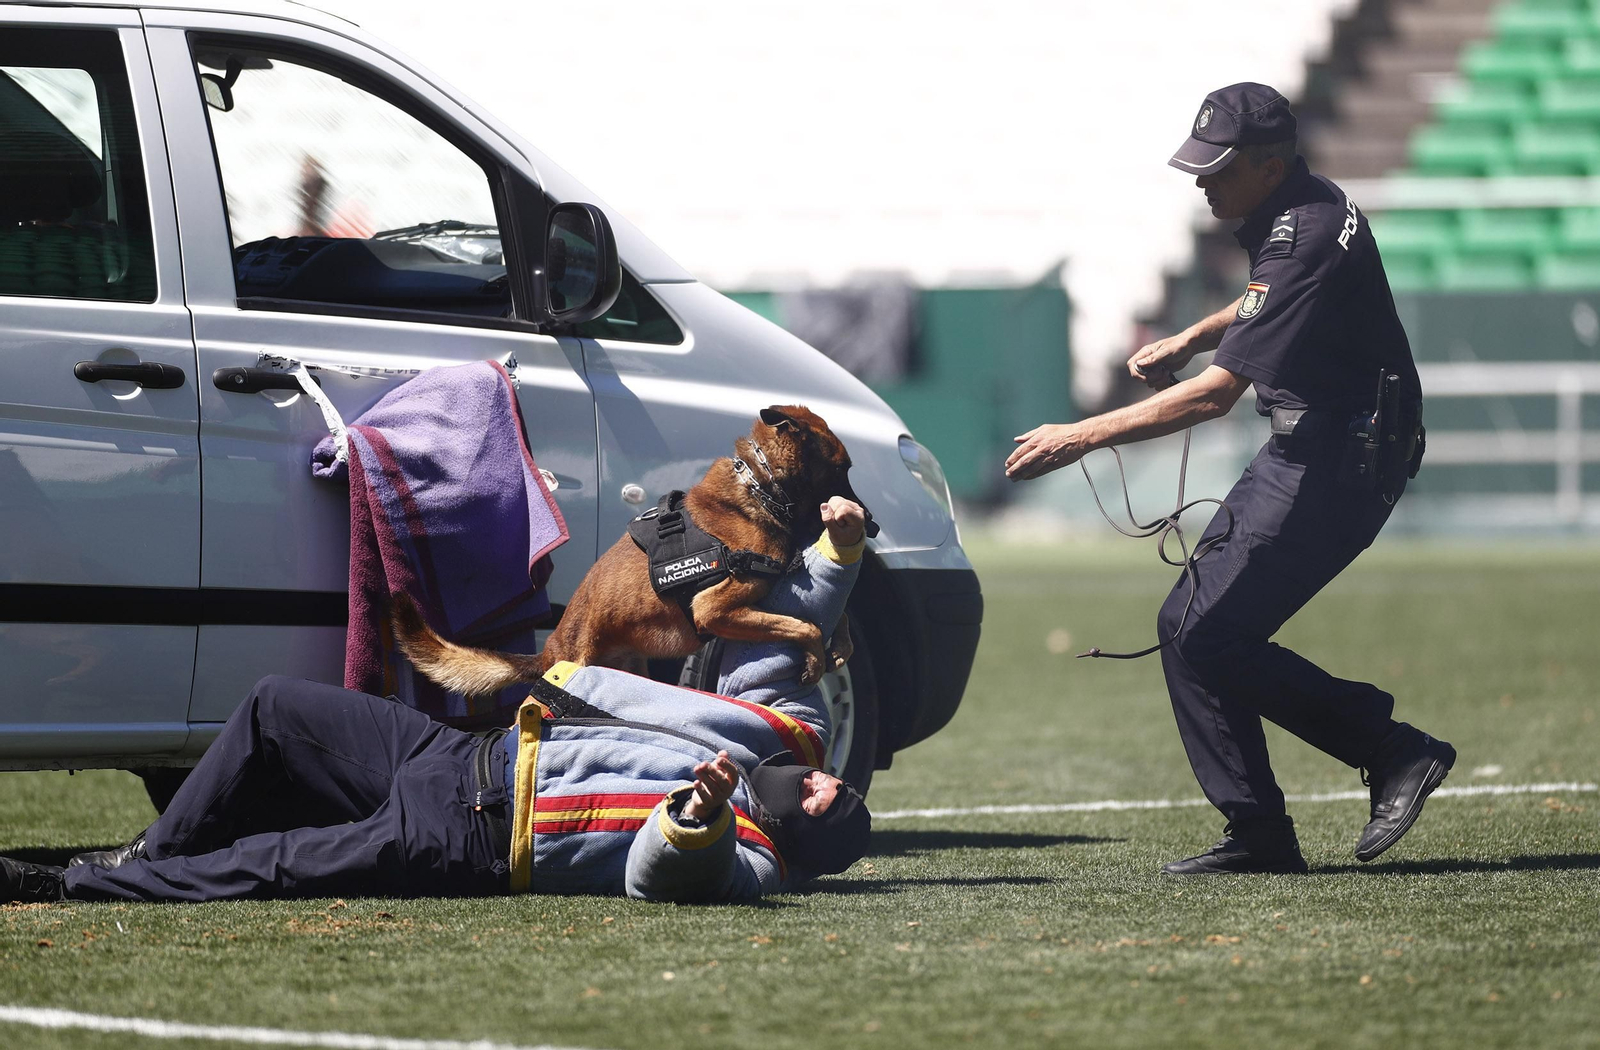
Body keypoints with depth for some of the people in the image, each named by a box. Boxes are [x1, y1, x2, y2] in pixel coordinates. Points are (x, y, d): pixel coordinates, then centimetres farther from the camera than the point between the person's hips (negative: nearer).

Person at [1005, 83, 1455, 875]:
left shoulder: (1306, 241, -24)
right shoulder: (1302, 204, 7)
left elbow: (1215, 393, -27)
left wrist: (1085, 435, -23)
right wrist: (1188, 339, 14)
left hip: (1337, 466, -11)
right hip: (1302, 452, 11)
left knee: (1210, 637, -13)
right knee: (1187, 625, 8)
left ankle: (1395, 751, -4)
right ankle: (1257, 834, 9)